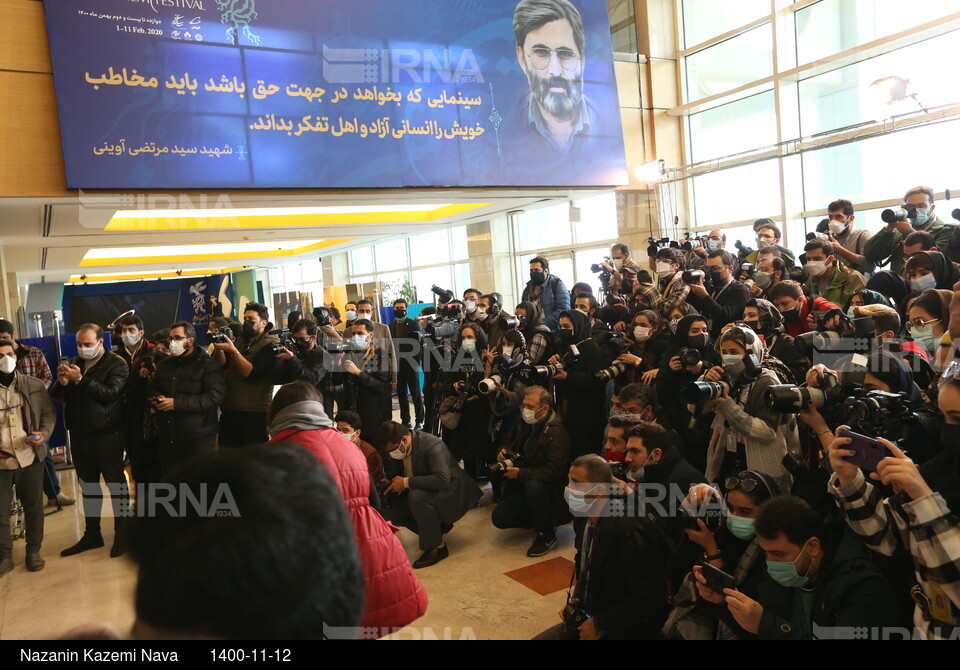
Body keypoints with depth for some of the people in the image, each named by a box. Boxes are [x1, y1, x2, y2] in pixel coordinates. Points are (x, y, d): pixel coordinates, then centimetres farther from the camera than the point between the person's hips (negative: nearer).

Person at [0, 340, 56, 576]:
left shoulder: (35, 385, 3)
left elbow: (49, 413, 5)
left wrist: (44, 434, -14)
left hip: (30, 457, 1)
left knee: (33, 506, 11)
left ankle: (33, 551, 25)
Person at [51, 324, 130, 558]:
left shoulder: (116, 364, -7)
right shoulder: (73, 363, 10)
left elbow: (110, 394, -21)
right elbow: (58, 397, 8)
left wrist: (80, 380, -24)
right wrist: (62, 383, -13)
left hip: (107, 435, -6)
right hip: (79, 436, 6)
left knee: (116, 485, 3)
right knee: (88, 488, 15)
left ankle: (122, 535, 12)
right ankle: (91, 535, 27)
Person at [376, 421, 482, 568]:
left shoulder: (432, 445, -27)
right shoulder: (394, 449, -5)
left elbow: (443, 479, -39)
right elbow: (394, 475, 12)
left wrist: (406, 482, -35)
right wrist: (389, 485, -11)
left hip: (449, 492, -8)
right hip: (420, 493, 8)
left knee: (416, 496, -35)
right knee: (389, 509, -10)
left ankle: (437, 547, -18)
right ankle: (438, 527, 8)